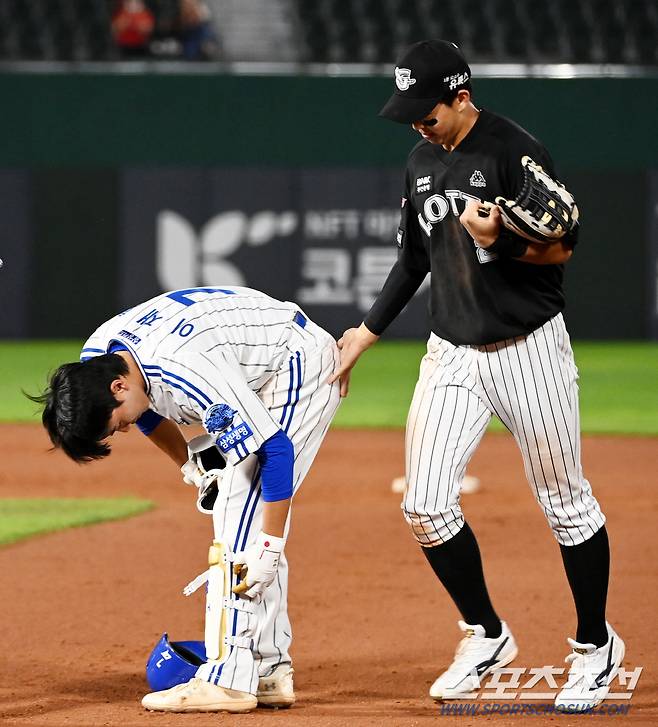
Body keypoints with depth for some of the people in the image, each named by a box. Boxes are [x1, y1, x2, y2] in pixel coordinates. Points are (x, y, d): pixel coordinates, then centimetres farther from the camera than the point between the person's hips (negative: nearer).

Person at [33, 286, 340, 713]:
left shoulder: (188, 374, -38)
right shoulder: (95, 358, -11)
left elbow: (276, 450, -34)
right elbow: (148, 408, 12)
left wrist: (270, 547, -33)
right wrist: (192, 467, 2)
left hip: (301, 366, -9)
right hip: (258, 371, 9)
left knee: (244, 509, -17)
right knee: (239, 517, 7)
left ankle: (229, 681, -21)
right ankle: (270, 673, 11)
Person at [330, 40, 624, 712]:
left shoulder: (514, 151, -13)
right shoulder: (423, 160, 9)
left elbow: (562, 248, -14)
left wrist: (498, 240, -32)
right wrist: (364, 335, 16)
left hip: (528, 349, -6)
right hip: (451, 355, 6)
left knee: (566, 504, 4)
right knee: (425, 506, -4)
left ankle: (596, 646, 21)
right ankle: (486, 637, 14)